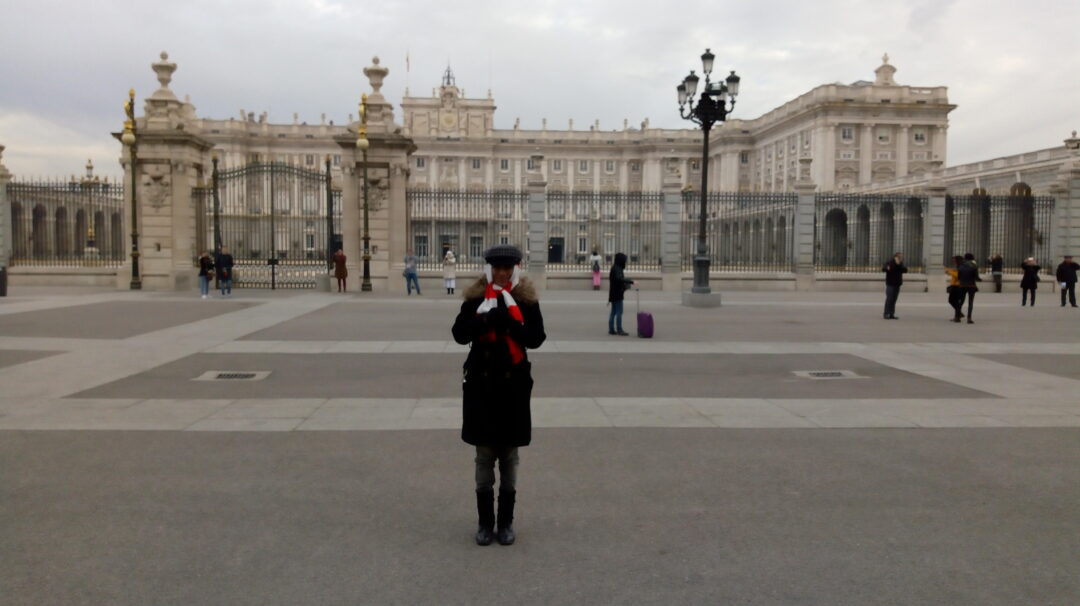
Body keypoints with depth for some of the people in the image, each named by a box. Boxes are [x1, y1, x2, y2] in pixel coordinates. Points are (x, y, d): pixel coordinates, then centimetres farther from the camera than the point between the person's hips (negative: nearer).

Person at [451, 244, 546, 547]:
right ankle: (485, 522, 19)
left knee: (509, 456, 9)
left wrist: (509, 323, -24)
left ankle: (506, 522, 21)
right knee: (484, 456, 7)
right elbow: (459, 334, -7)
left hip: (513, 385, 0)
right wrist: (483, 321, -24)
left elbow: (536, 338, -9)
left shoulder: (526, 300, -1)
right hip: (481, 383, 0)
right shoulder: (475, 298, 1)